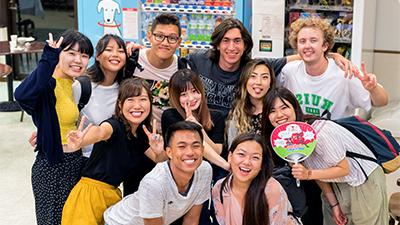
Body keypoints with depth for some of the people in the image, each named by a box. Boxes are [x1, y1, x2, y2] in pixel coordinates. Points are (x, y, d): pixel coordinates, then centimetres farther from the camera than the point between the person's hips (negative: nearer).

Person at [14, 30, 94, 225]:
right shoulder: (48, 85, -20)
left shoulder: (77, 84, 5)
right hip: (52, 167, -8)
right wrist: (49, 59, -35)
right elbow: (22, 95, -41)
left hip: (75, 163, 8)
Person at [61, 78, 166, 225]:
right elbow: (100, 131, -38)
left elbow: (161, 160, 11)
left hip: (113, 195, 7)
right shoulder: (114, 125, -16)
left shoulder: (142, 135, 5)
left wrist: (159, 151, -14)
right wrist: (80, 142, -61)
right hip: (90, 192, -7)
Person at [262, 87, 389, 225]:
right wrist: (334, 204, -1)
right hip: (339, 187, 6)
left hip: (366, 181, -6)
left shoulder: (319, 132, -31)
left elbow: (344, 169, -22)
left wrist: (308, 174, -31)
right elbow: (318, 172, 1)